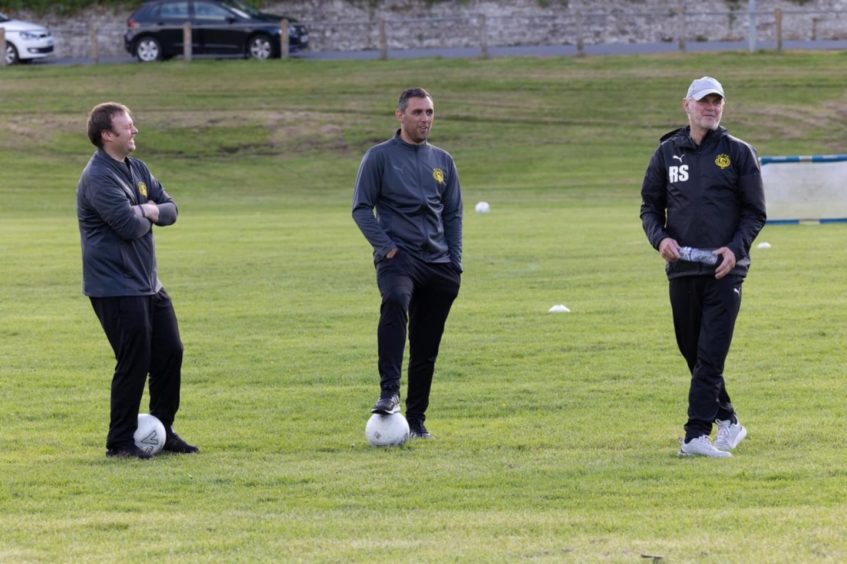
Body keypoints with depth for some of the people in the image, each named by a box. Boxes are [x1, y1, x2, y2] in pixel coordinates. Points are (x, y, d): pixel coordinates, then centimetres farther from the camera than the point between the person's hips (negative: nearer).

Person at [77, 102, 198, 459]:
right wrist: (145, 215, -3)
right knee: (134, 363, -7)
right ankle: (120, 442, 3)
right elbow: (130, 226, -25)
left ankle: (162, 431, 22)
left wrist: (152, 210, -11)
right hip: (116, 289, -9)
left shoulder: (136, 169, 13)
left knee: (169, 353, 10)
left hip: (147, 283, 9)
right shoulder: (99, 178, -18)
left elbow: (170, 209, 10)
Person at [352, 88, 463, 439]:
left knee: (426, 348, 5)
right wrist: (385, 246, -13)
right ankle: (389, 393, -41)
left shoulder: (442, 161, 15)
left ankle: (416, 419, 14)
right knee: (395, 302, -35)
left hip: (438, 263, 5)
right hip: (398, 258, -5)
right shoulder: (380, 157, 2)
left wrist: (455, 263, 9)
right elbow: (361, 208, 0)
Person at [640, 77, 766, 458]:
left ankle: (696, 434, -17)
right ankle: (727, 422, 25)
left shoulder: (738, 153, 4)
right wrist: (660, 238, -7)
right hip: (681, 269, 4)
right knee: (694, 353, 9)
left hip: (724, 270, -3)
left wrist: (736, 248, -12)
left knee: (711, 355, -12)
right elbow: (650, 206, 14)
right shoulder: (667, 153, 10)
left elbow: (755, 212, 4)